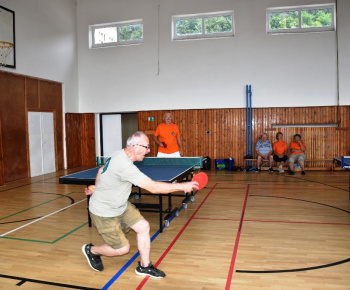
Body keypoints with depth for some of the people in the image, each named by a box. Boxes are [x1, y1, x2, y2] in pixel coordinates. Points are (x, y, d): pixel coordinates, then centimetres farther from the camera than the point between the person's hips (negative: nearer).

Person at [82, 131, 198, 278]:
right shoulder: (125, 166, -36)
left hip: (121, 206, 9)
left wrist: (97, 188, 27)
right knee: (122, 248, 1)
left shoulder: (120, 155, -4)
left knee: (143, 227, 2)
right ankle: (91, 250, 29)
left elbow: (101, 170, 14)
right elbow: (153, 187, -37)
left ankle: (144, 266, 19)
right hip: (104, 213, -9)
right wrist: (182, 186, -32)